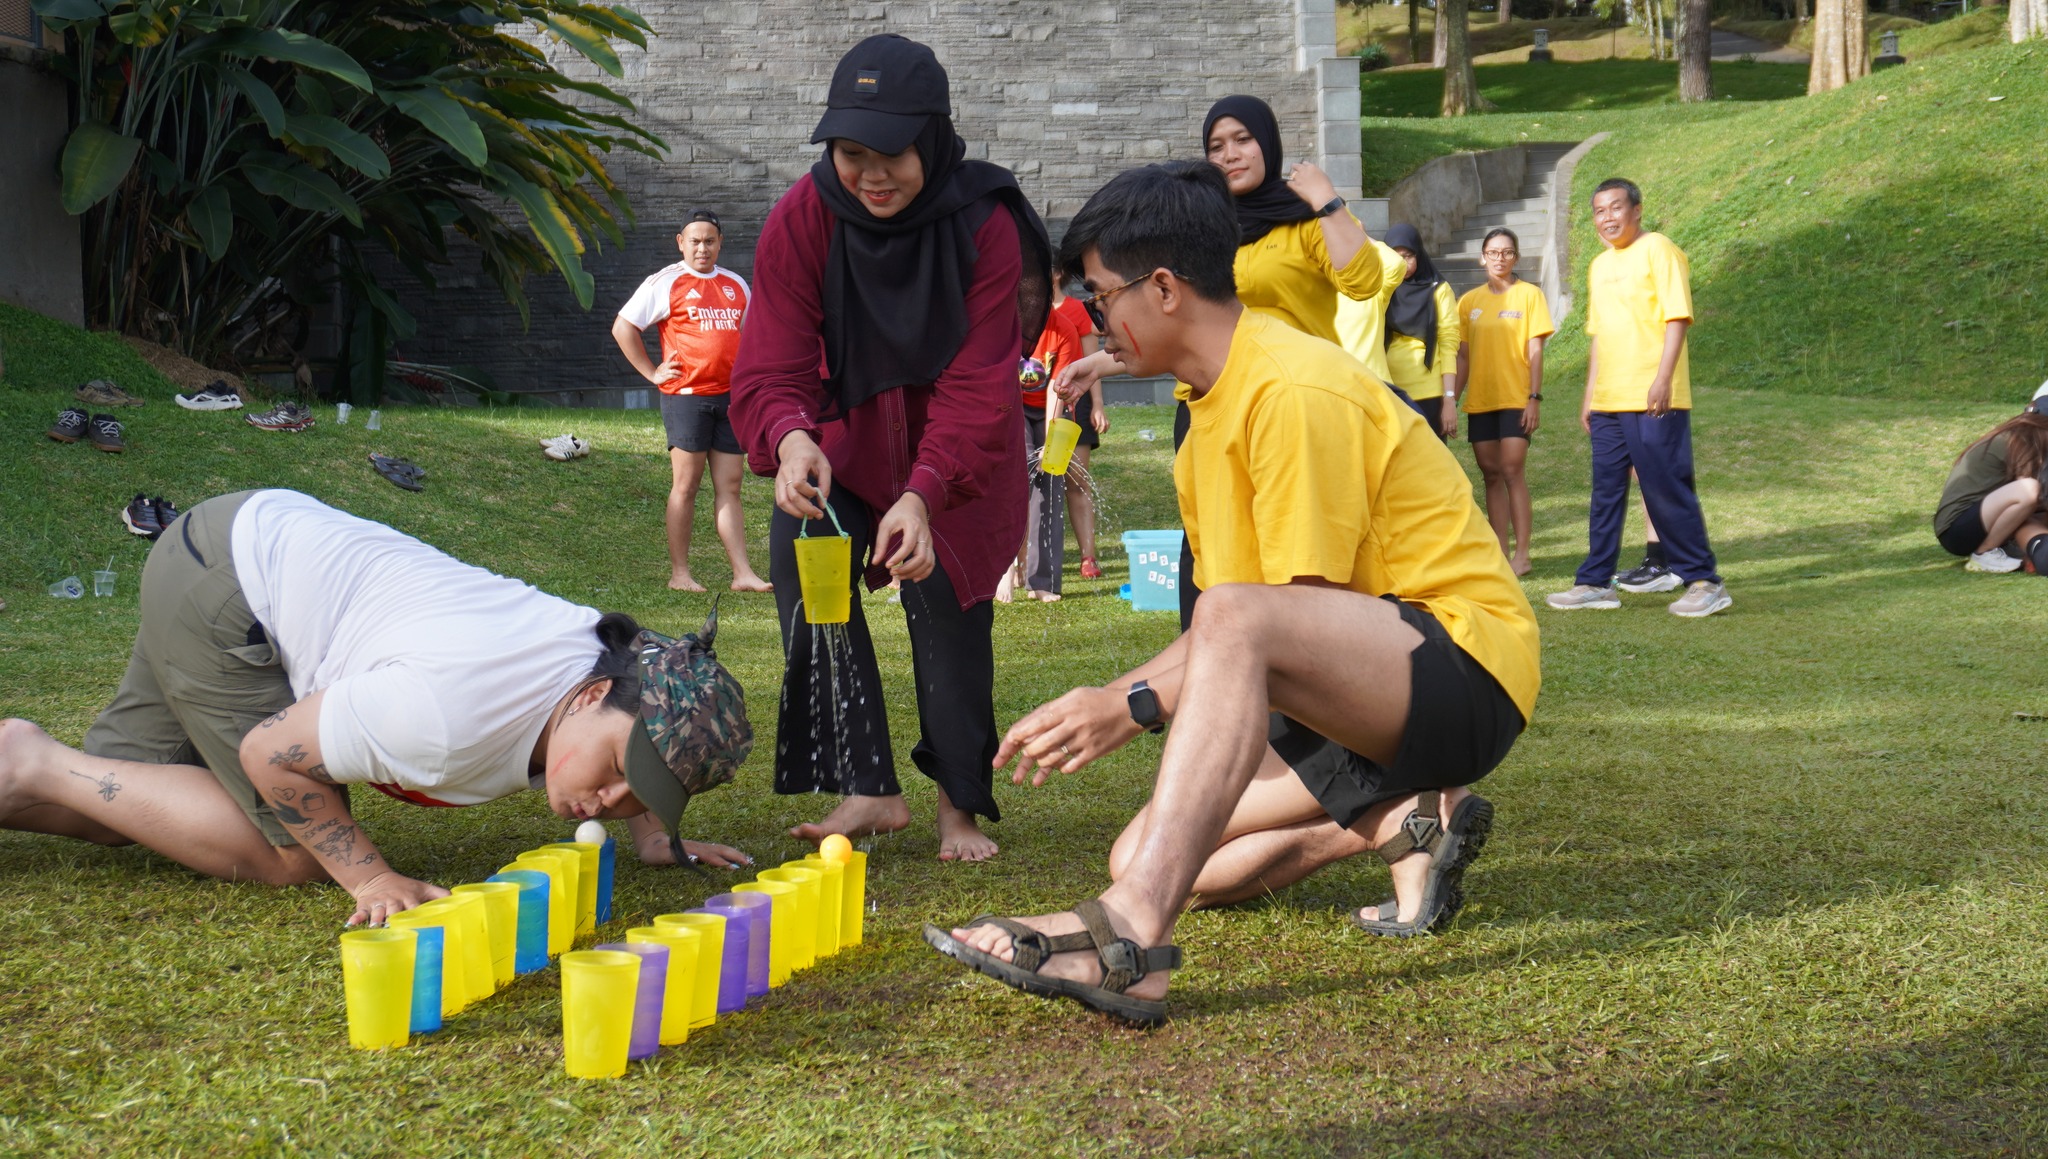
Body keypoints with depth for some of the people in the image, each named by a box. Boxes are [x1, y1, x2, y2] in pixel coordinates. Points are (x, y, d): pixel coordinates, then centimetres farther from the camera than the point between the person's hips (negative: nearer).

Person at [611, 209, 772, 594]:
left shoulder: (736, 285, 15)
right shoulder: (666, 282, -2)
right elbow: (623, 327, -3)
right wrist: (652, 373, -6)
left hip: (731, 397, 5)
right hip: (686, 396, -5)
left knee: (730, 486, 4)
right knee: (686, 486, -2)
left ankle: (743, 574, 3)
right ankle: (679, 573, 4)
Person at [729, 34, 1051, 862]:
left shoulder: (984, 223, -26)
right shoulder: (802, 219, -21)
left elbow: (977, 385, -28)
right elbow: (771, 367, -23)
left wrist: (924, 494, -43)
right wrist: (791, 438, -47)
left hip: (960, 450, -2)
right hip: (853, 429, 2)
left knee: (945, 592, -11)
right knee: (798, 551, -19)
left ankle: (960, 805, 10)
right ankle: (869, 789, -12)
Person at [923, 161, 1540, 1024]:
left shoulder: (1295, 389, -17)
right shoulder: (1214, 405, 14)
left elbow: (1289, 617, -21)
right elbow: (1225, 641, 15)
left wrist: (1136, 705, -22)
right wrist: (1100, 704, 4)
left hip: (1465, 667, -10)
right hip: (1367, 697, 10)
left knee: (1238, 621, -38)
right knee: (1142, 859, 5)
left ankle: (1131, 937, -48)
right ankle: (1402, 818, 1)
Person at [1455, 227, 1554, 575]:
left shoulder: (1529, 295, 1)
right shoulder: (1469, 301, 10)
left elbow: (1535, 351, -3)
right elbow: (1463, 355, 12)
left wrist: (1535, 397, -10)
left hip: (1516, 399, -4)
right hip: (1479, 400, 4)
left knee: (1512, 470, -11)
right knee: (1491, 473, 5)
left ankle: (1522, 553, -7)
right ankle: (1500, 552, 9)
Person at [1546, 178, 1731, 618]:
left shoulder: (1658, 251, -5)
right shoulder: (1600, 265, 18)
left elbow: (1677, 318, -12)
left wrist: (1662, 379, -21)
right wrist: (1590, 393, 20)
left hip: (1653, 400, -8)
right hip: (1608, 401, 8)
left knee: (1667, 491, -7)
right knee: (1606, 492, 10)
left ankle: (1703, 582, -1)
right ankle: (1596, 582, 17)